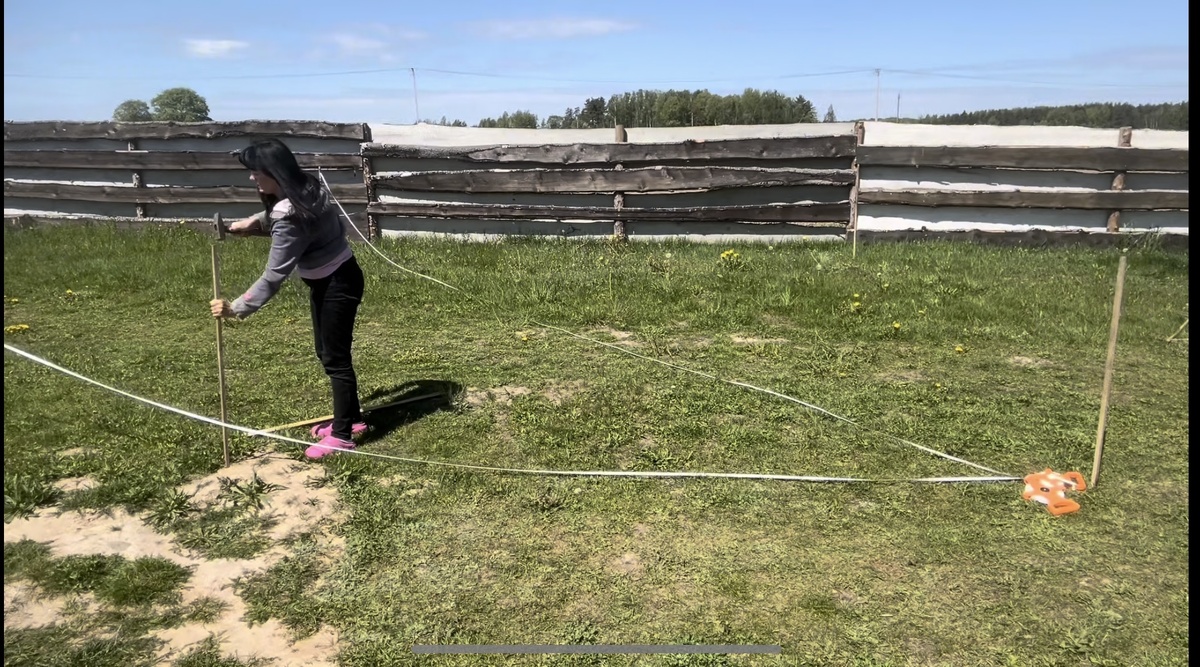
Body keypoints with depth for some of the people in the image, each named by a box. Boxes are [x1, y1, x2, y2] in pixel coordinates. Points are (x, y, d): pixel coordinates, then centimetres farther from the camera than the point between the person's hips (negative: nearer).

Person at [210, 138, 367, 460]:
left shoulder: (291, 217, -30)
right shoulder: (305, 188, -2)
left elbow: (274, 276, -29)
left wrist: (236, 308, -26)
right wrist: (255, 220, 3)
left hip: (338, 283, -10)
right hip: (324, 280, 10)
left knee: (335, 356, -3)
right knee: (326, 352, 17)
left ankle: (342, 434, 7)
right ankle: (351, 417, 29)